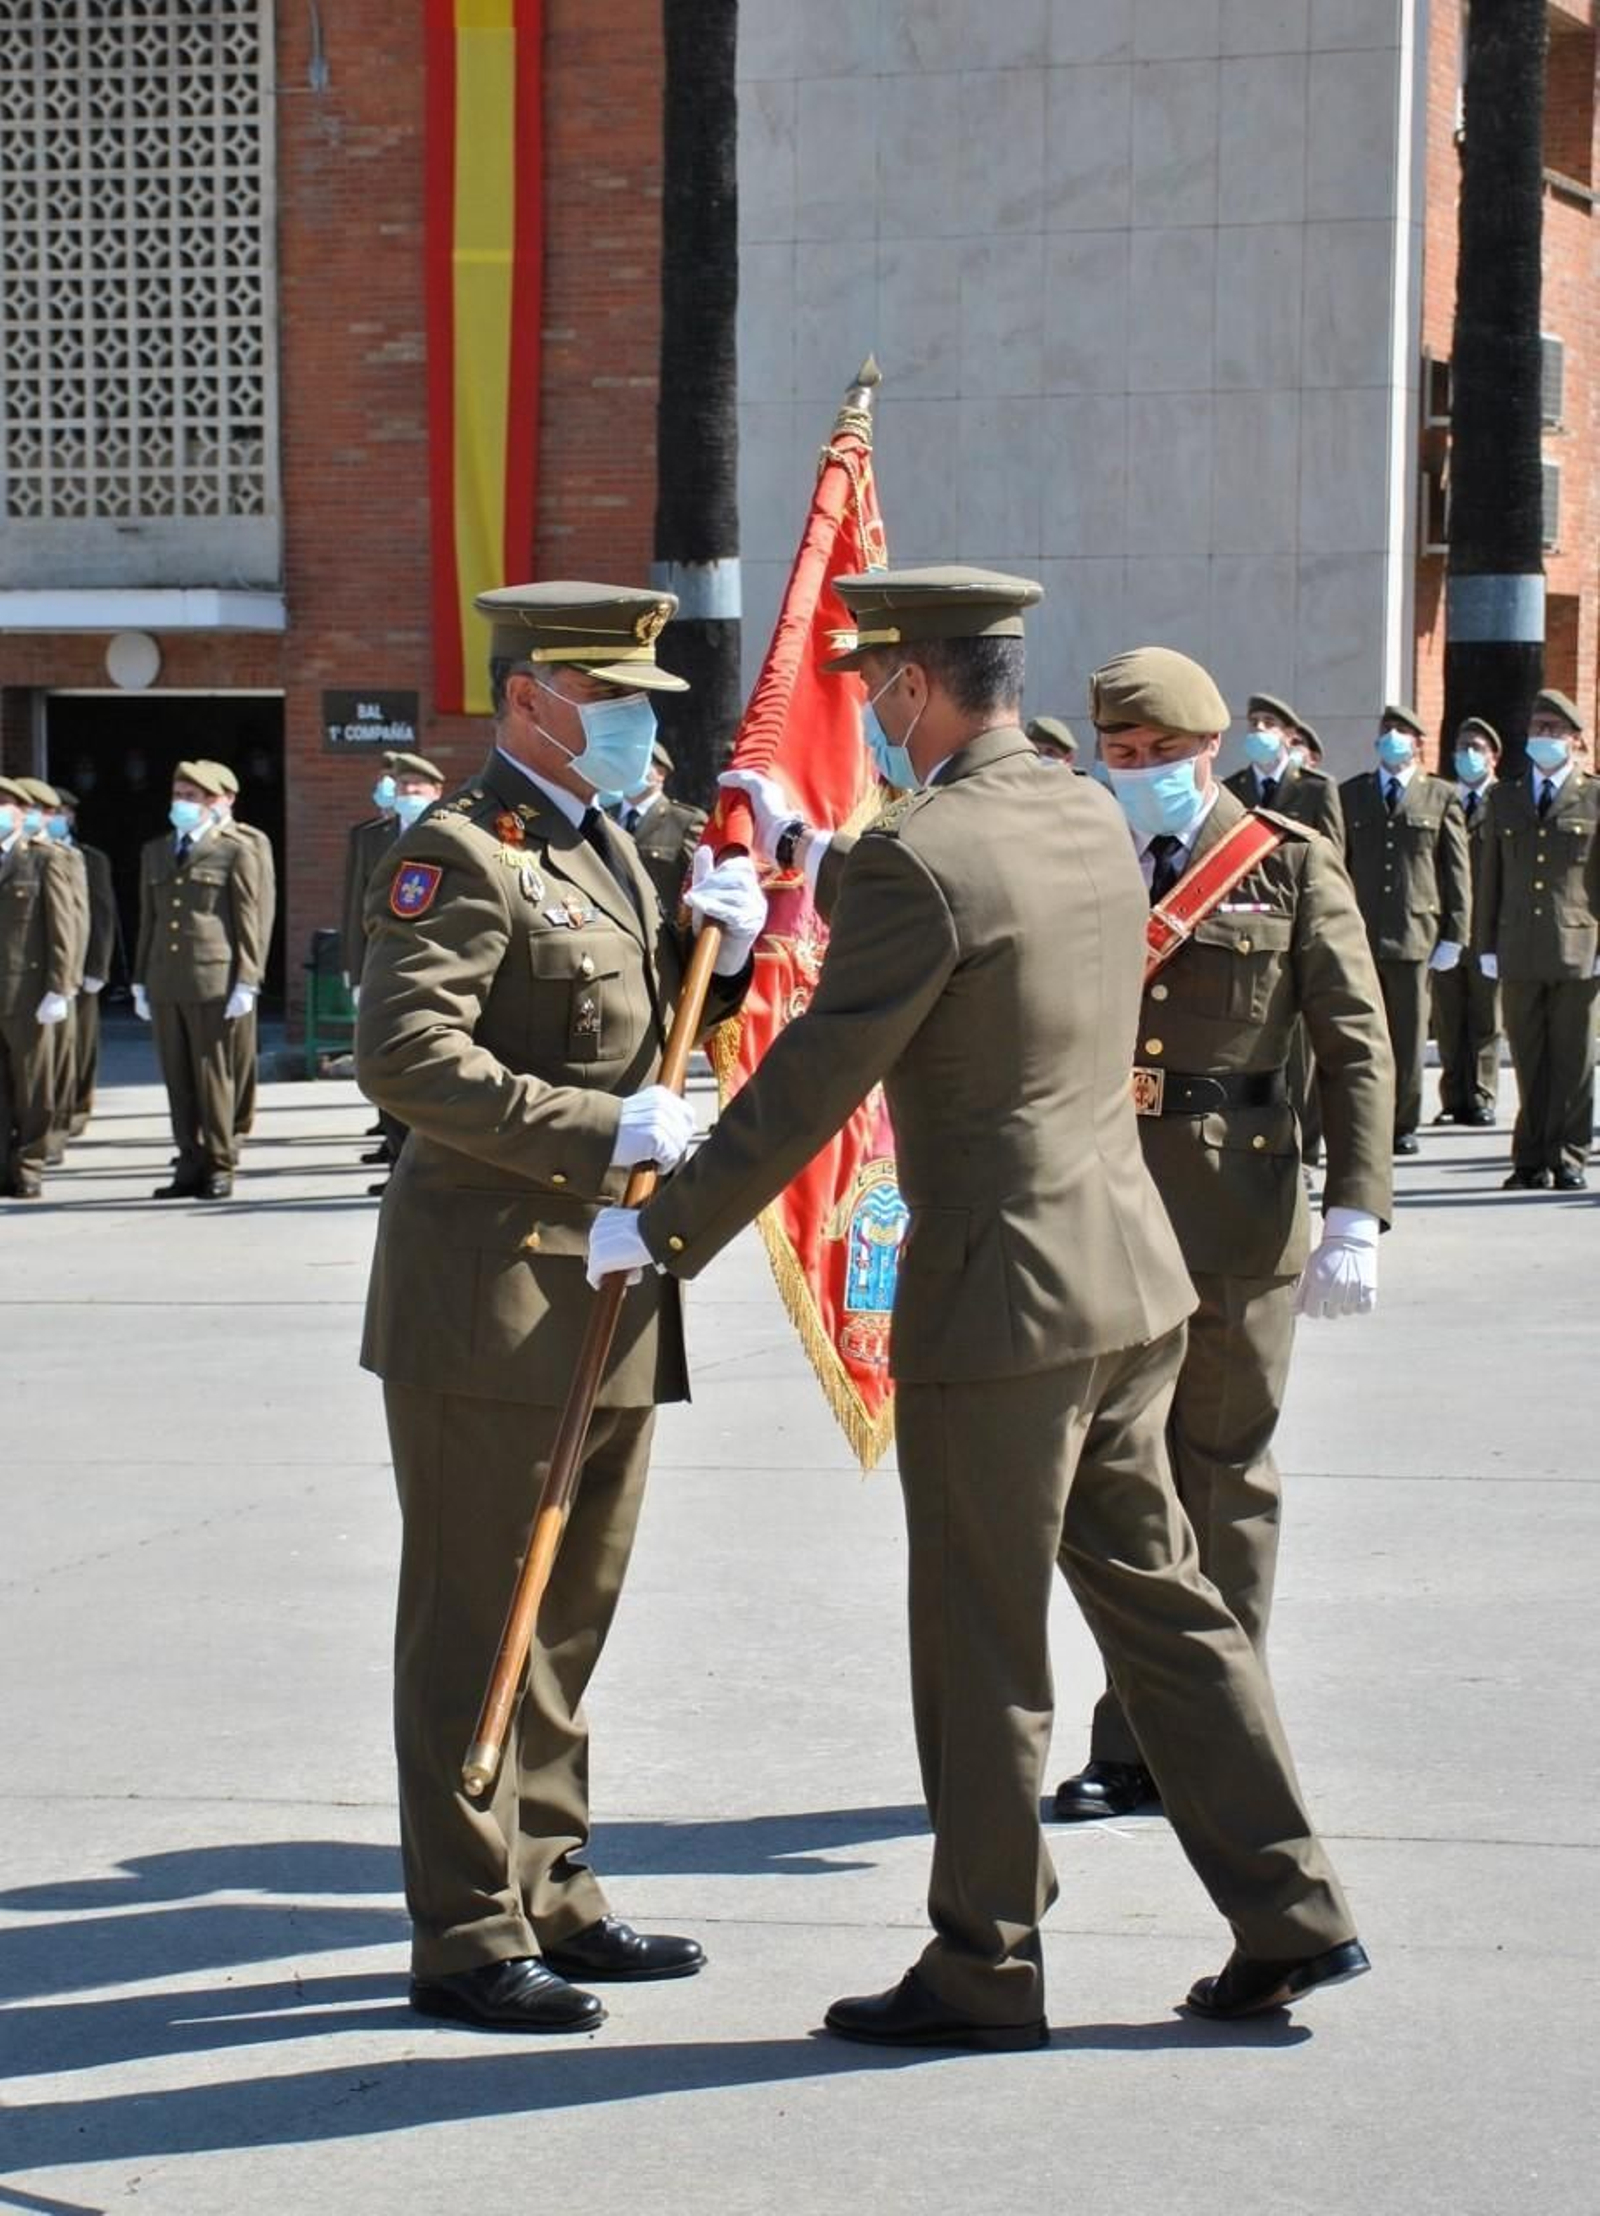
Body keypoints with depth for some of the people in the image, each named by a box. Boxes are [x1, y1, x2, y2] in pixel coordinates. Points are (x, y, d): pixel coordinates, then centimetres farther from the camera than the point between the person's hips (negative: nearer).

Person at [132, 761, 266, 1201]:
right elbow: (148, 920, 20)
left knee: (213, 1077, -2)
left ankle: (219, 1168, 4)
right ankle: (190, 1167, 10)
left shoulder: (235, 851, 2)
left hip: (212, 981, -5)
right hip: (165, 982, 5)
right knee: (177, 1079, 5)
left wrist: (246, 983, -8)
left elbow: (249, 921, -2)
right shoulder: (155, 852, 18)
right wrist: (140, 981, 15)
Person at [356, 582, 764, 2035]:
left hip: (605, 1290, 9)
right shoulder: (460, 854, -13)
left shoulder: (607, 849, 16)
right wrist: (599, 1131, -25)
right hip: (492, 1297, -9)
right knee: (476, 1617, -2)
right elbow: (404, 1056, -24)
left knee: (571, 1610, 15)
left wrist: (719, 953, 5)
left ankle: (550, 1895, 26)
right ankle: (466, 1936, 4)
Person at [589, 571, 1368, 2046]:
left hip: (999, 1305, -8)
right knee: (1157, 1595, 16)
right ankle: (1292, 1918, 19)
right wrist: (805, 853, 35)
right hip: (1133, 1283, 8)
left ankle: (985, 1970, 14)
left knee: (983, 1650, 3)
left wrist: (663, 1232, -7)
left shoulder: (925, 856, -17)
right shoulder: (1092, 820, 8)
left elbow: (807, 1089, -16)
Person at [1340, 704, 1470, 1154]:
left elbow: (1458, 872, 5)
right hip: (1359, 934, 1)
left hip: (1415, 934, -1)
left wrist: (1454, 936, 0)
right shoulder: (1350, 794, 12)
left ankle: (1403, 1124, 12)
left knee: (1408, 1035, 3)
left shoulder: (1441, 797, 7)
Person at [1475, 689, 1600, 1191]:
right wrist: (1487, 945, 9)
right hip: (1519, 952, 3)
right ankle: (1531, 1161, 9)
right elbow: (1491, 878, 15)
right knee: (1528, 1062, 5)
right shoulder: (1503, 798, 15)